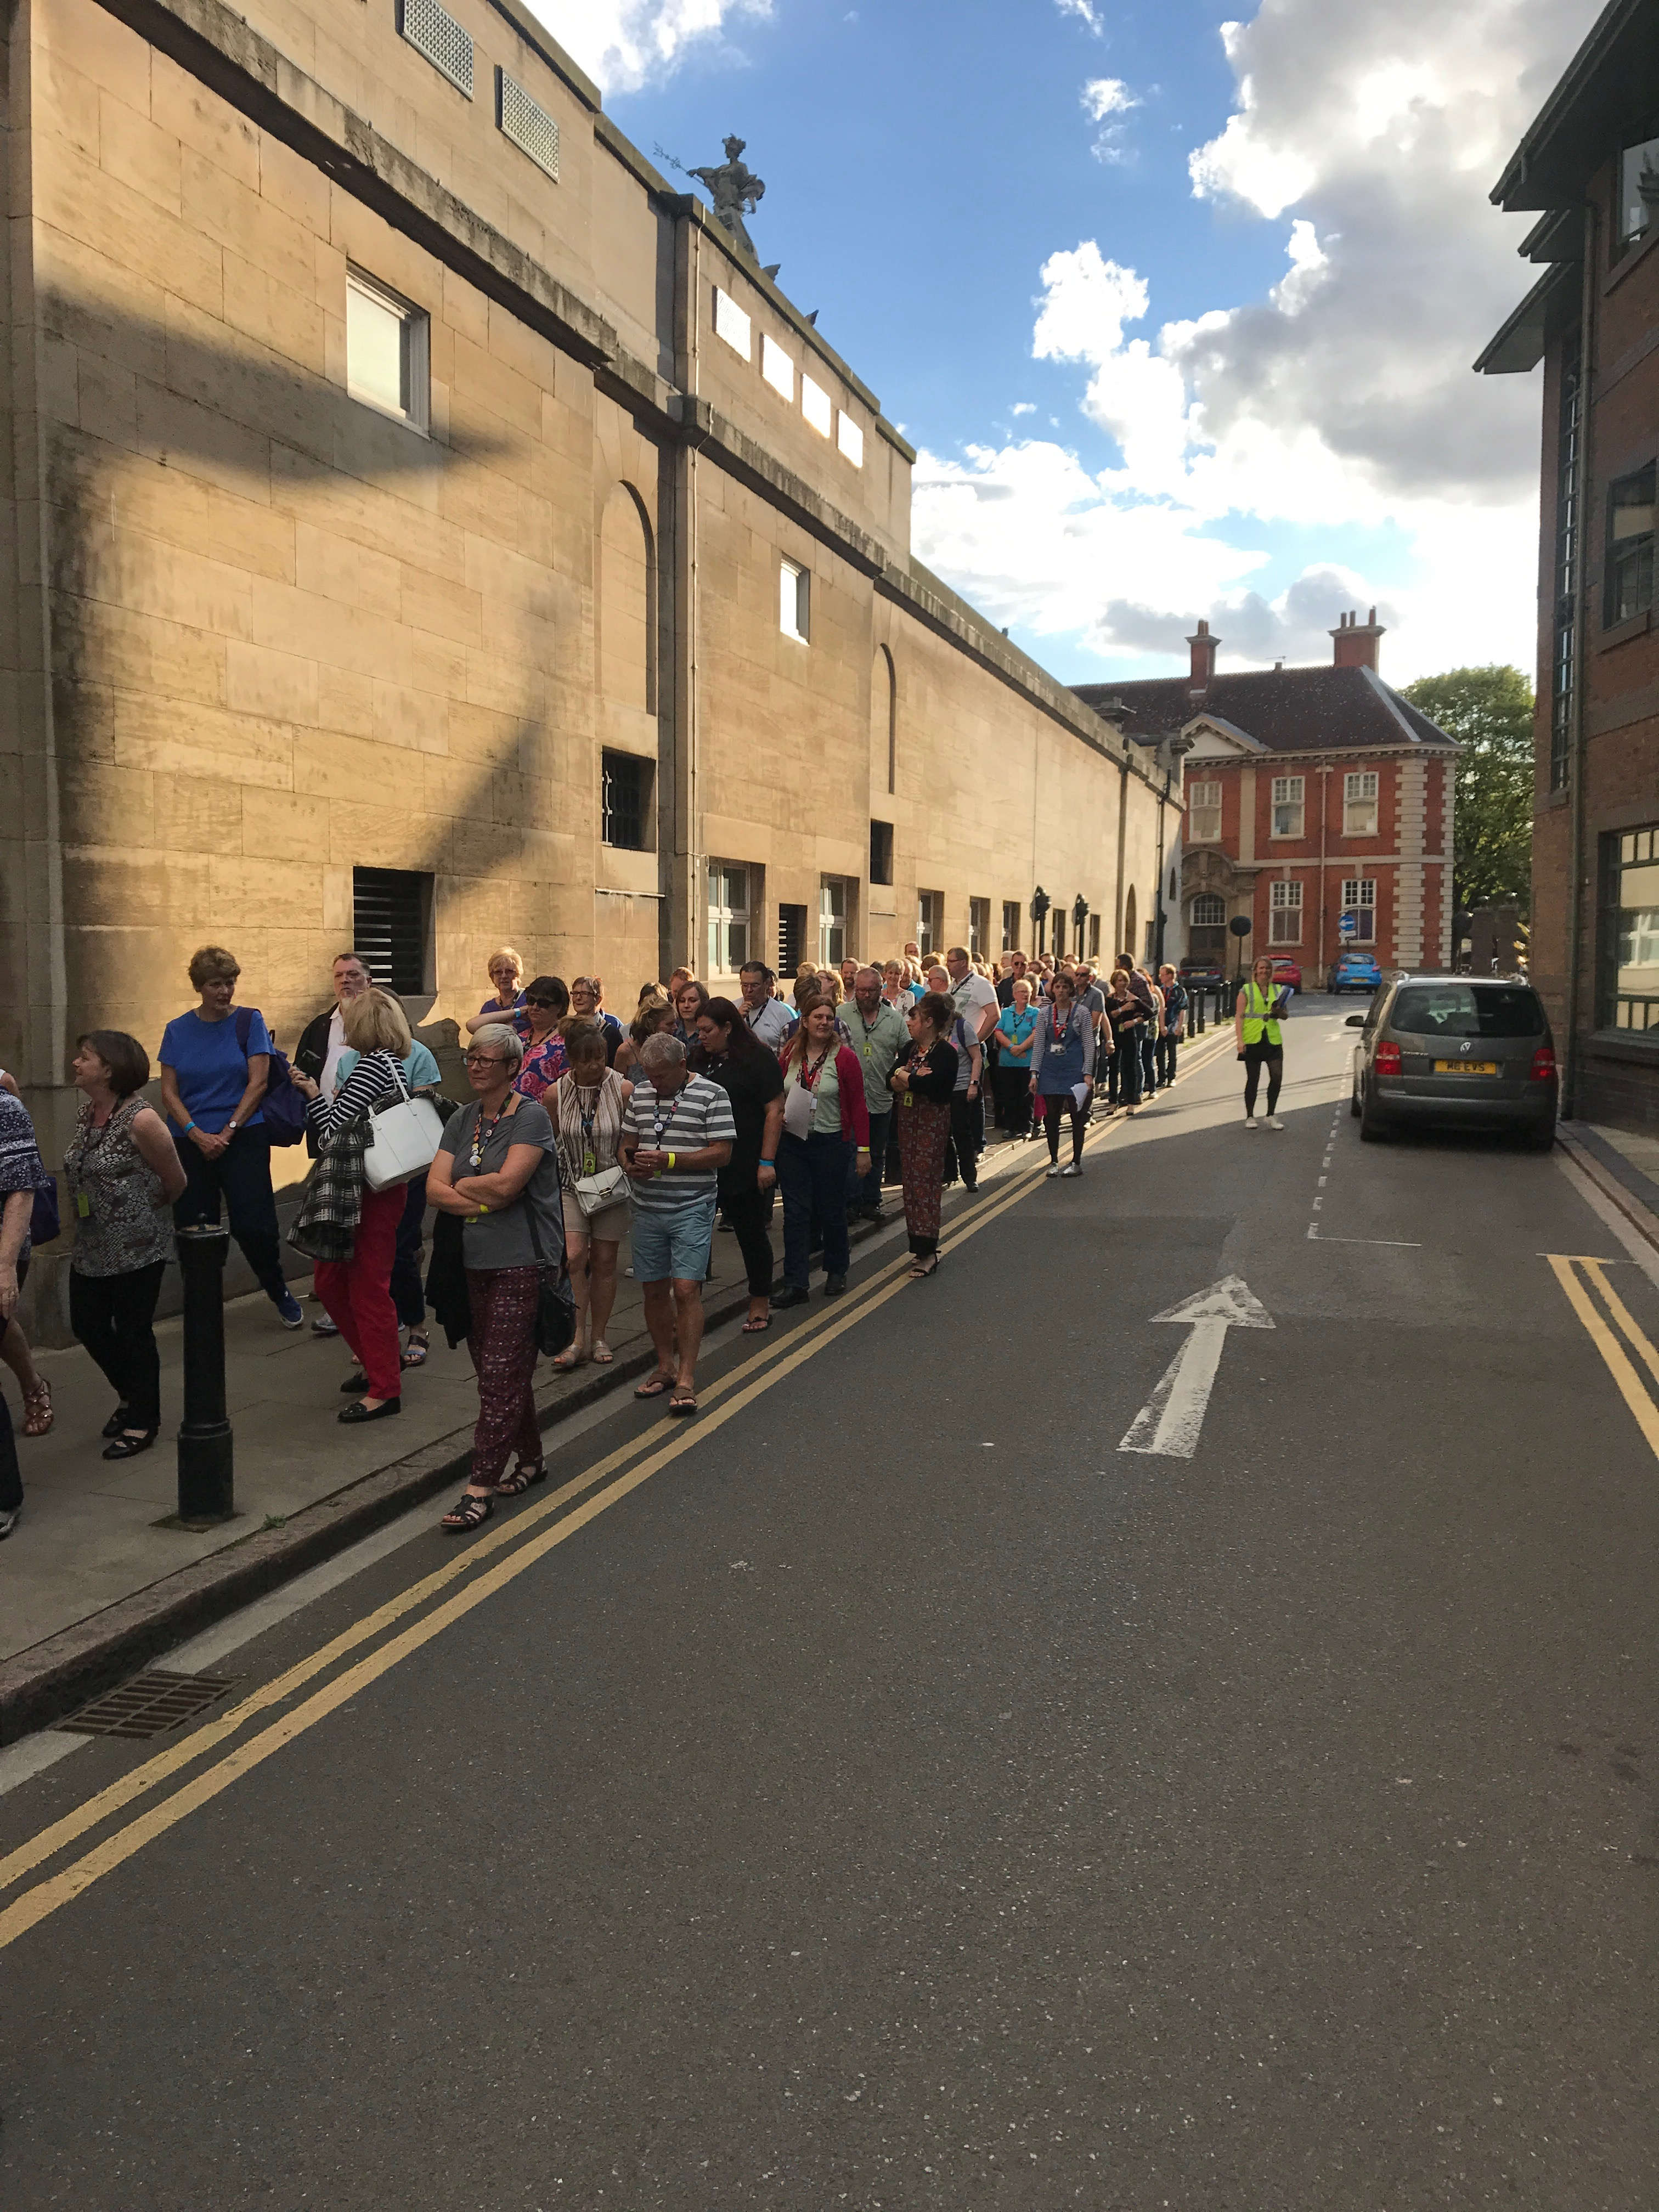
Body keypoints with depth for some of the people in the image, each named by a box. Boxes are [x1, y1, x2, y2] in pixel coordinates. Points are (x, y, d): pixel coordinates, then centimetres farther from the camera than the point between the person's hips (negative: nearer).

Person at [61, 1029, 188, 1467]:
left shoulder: (141, 1120, -18)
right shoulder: (85, 1115, 5)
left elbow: (176, 1182, -8)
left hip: (138, 1247, -8)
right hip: (91, 1247, 8)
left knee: (134, 1331, 1)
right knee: (87, 1326, 13)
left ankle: (142, 1421, 18)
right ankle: (131, 1396, 37)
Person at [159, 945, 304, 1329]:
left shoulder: (250, 1021, 1)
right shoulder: (177, 1030, 6)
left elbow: (258, 1082, -4)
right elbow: (169, 1092, 4)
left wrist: (227, 1132, -9)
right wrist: (199, 1135, -9)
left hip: (244, 1136, -2)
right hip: (190, 1142, 2)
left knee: (253, 1225, -9)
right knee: (194, 1228, 2)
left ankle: (278, 1291, 16)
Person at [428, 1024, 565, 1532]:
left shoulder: (531, 1117, -8)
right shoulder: (462, 1120, 12)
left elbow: (507, 1183, -20)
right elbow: (434, 1189, 3)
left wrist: (459, 1186, -4)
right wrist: (483, 1202, -12)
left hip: (521, 1261, -7)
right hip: (475, 1260, 7)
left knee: (500, 1376, -7)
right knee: (493, 1369, 14)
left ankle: (480, 1489, -4)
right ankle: (530, 1457, 31)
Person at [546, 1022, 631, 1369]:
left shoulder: (623, 1090, -9)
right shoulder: (555, 1094, -5)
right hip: (570, 1186, 0)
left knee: (604, 1263, 7)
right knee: (573, 1257, -13)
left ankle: (598, 1337, 20)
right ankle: (578, 1340, -7)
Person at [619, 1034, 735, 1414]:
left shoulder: (711, 1095, -5)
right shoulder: (641, 1093, 11)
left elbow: (721, 1153, -10)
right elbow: (626, 1142, 19)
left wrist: (669, 1160, -19)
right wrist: (630, 1161, -6)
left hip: (691, 1209, -5)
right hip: (647, 1208, 5)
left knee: (686, 1289, -11)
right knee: (654, 1289, 10)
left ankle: (686, 1379, -5)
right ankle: (666, 1366, 25)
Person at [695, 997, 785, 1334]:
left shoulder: (758, 1059, -8)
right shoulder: (703, 1060, 12)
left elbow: (775, 1111, -12)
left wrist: (767, 1161, -17)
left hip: (746, 1166, -6)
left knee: (752, 1233, 5)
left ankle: (760, 1306, 19)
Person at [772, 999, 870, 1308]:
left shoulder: (844, 1057, -6)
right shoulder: (790, 1055, 3)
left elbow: (858, 1105, -6)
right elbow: (778, 1095, 16)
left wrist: (863, 1149, -8)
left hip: (832, 1144, -2)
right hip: (792, 1142, 3)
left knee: (832, 1211, 10)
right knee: (795, 1213, 1)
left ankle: (836, 1271, 31)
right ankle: (795, 1284, 4)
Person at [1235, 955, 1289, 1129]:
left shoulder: (1278, 990, 13)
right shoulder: (1247, 990, 2)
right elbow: (1239, 1016, -2)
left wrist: (1279, 1012, -4)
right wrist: (1240, 1040, -12)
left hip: (1273, 1039, 3)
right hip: (1253, 1040, -3)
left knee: (1277, 1076, -6)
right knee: (1253, 1079, 4)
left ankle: (1272, 1116, 8)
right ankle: (1250, 1117, 15)